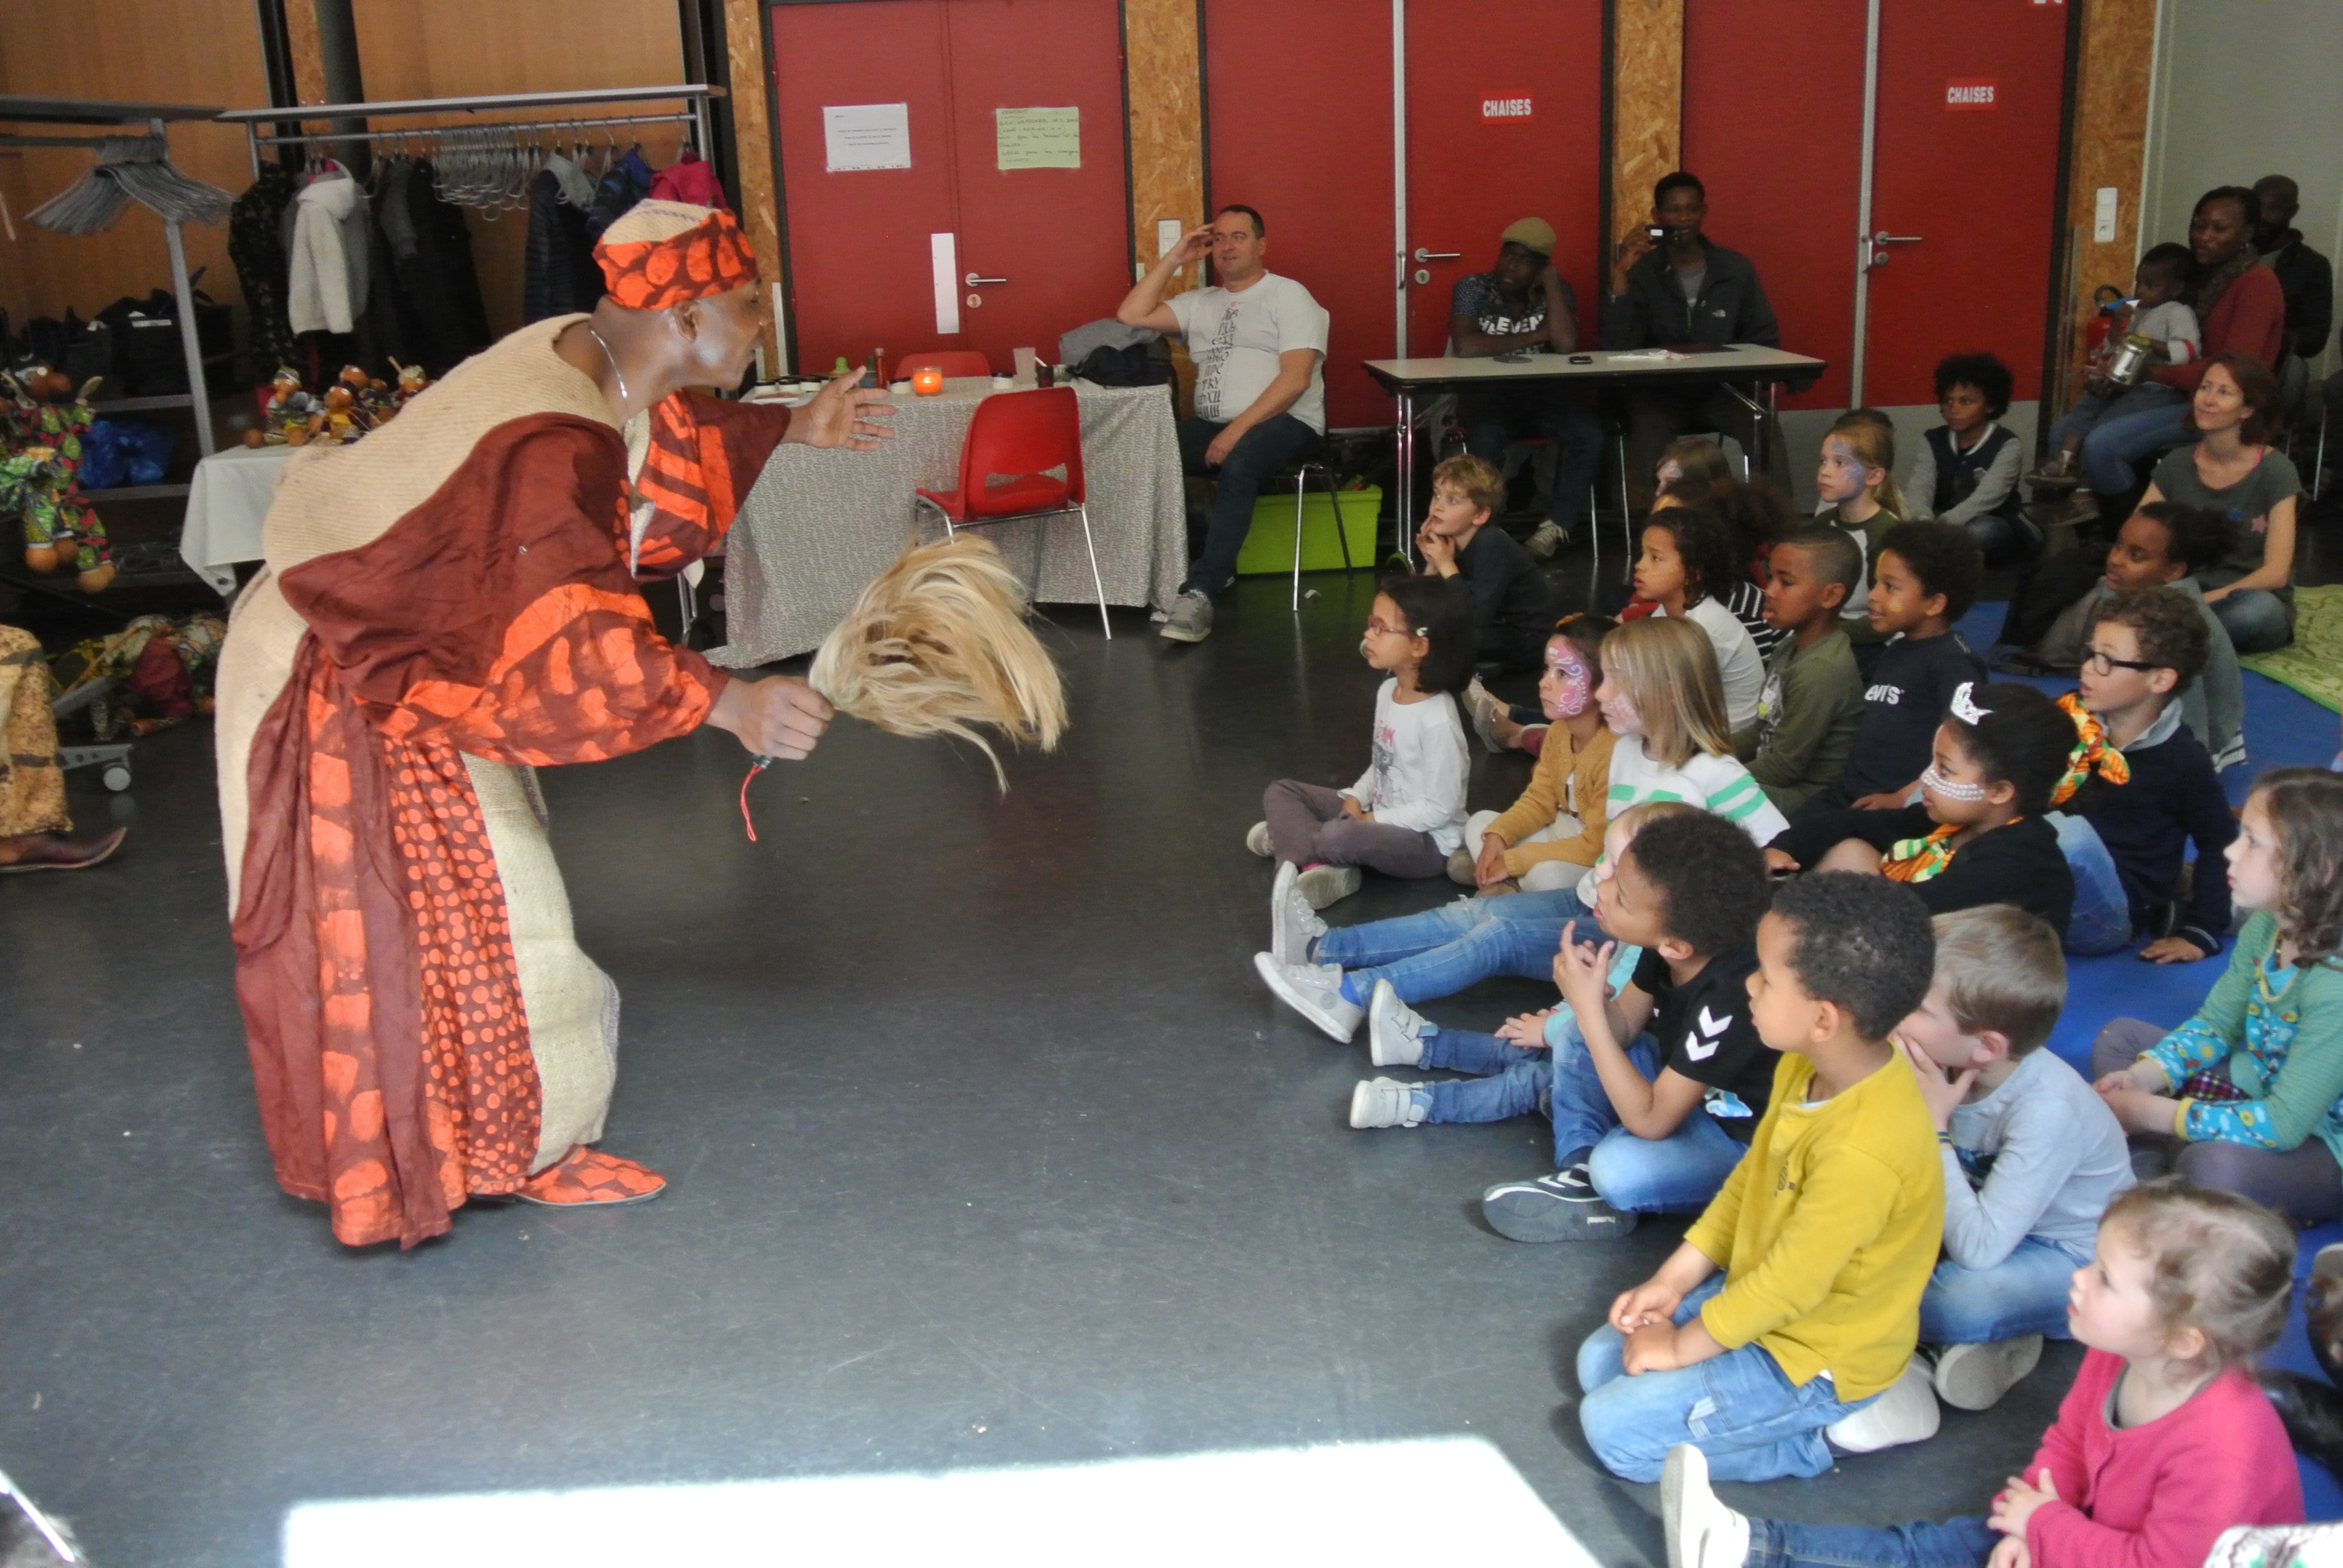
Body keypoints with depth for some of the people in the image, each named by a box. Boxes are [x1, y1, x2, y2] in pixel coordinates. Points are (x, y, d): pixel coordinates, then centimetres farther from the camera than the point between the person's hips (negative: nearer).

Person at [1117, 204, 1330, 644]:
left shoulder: (1289, 296, 4)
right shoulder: (1199, 303, 20)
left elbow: (1295, 378, -9)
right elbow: (1131, 317, 8)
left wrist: (1238, 430, -19)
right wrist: (1174, 258, 10)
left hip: (1285, 424, -5)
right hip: (1211, 425, 5)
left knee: (1239, 463, -38)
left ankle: (1200, 591, -40)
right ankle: (1216, 564, -10)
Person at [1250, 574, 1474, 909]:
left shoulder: (1438, 721, -26)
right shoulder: (1388, 691, 1)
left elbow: (1441, 809, -23)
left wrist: (1372, 821, -18)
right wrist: (1356, 799, -4)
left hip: (1426, 840, -9)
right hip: (1379, 815, 10)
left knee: (1341, 837, -37)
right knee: (1280, 792, 3)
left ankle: (1292, 839, -3)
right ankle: (1317, 866, -22)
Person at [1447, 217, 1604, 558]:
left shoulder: (1557, 292, 3)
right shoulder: (1472, 288, -5)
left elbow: (1566, 345, -16)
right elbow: (1465, 347, -24)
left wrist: (1552, 284, -11)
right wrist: (1537, 335, -15)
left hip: (1539, 395, 3)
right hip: (1484, 395, -3)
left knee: (1589, 433, -25)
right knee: (1486, 438, -37)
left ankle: (1558, 526, -16)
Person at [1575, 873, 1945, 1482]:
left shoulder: (1864, 1151, -36)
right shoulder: (1804, 1068, -8)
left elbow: (1790, 1284, -27)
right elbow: (1749, 1178, 5)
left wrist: (1680, 1347, -14)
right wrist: (1672, 1282, 2)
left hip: (1818, 1355, -9)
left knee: (1614, 1428, -10)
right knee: (1600, 1361, 12)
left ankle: (1831, 1428, 1)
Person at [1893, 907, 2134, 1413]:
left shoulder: (2047, 1109, -32)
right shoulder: (1949, 1065, -16)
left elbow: (1978, 1250, -35)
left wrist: (1933, 1127, -32)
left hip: (2074, 1258, -6)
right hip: (1989, 1220, 7)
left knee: (1959, 1302, -35)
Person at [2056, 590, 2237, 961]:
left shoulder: (2183, 763, -9)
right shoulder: (2068, 717, 1)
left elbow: (2220, 849, 1)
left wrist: (2201, 934, -2)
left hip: (2112, 917, -4)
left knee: (2073, 835, -35)